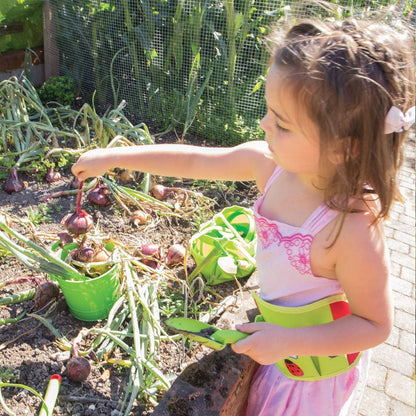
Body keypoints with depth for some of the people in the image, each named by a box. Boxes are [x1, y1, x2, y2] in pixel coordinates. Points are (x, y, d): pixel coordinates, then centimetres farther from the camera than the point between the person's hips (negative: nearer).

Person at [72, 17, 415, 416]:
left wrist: (288, 341, -29)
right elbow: (194, 160, -9)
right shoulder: (271, 163, -21)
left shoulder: (353, 231, -39)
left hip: (316, 361, -5)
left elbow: (375, 325, -24)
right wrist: (113, 157, -3)